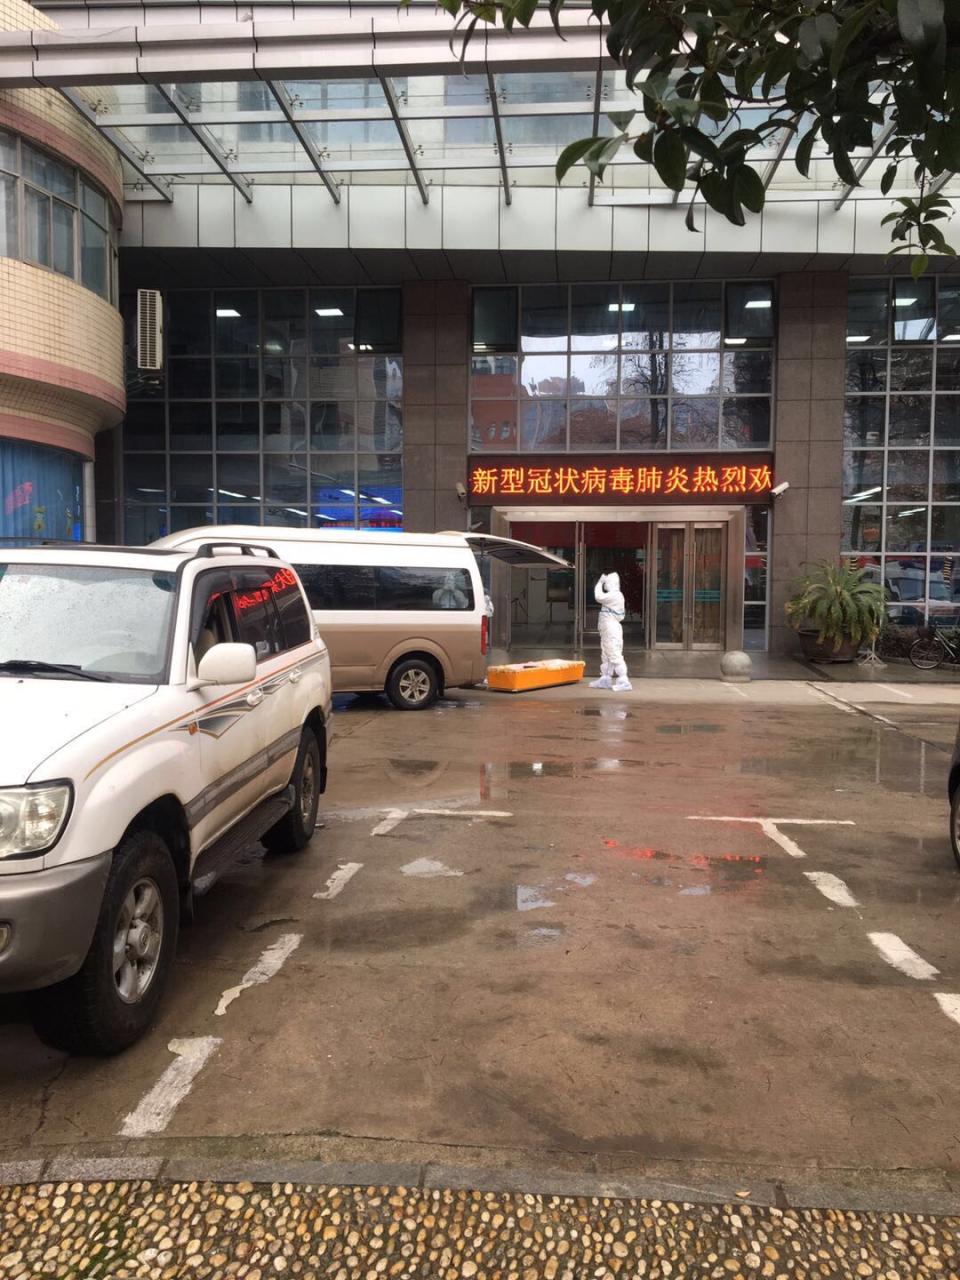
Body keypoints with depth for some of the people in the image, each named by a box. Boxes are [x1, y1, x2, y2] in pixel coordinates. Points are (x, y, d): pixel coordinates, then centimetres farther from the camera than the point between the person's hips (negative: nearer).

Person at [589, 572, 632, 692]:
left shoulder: (615, 595, -18)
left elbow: (599, 597, -22)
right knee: (605, 655, 16)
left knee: (615, 655, -10)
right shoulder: (612, 596, 15)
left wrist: (599, 583, -11)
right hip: (607, 631, 11)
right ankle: (605, 679, 23)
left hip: (612, 631, -11)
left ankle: (624, 681, -9)